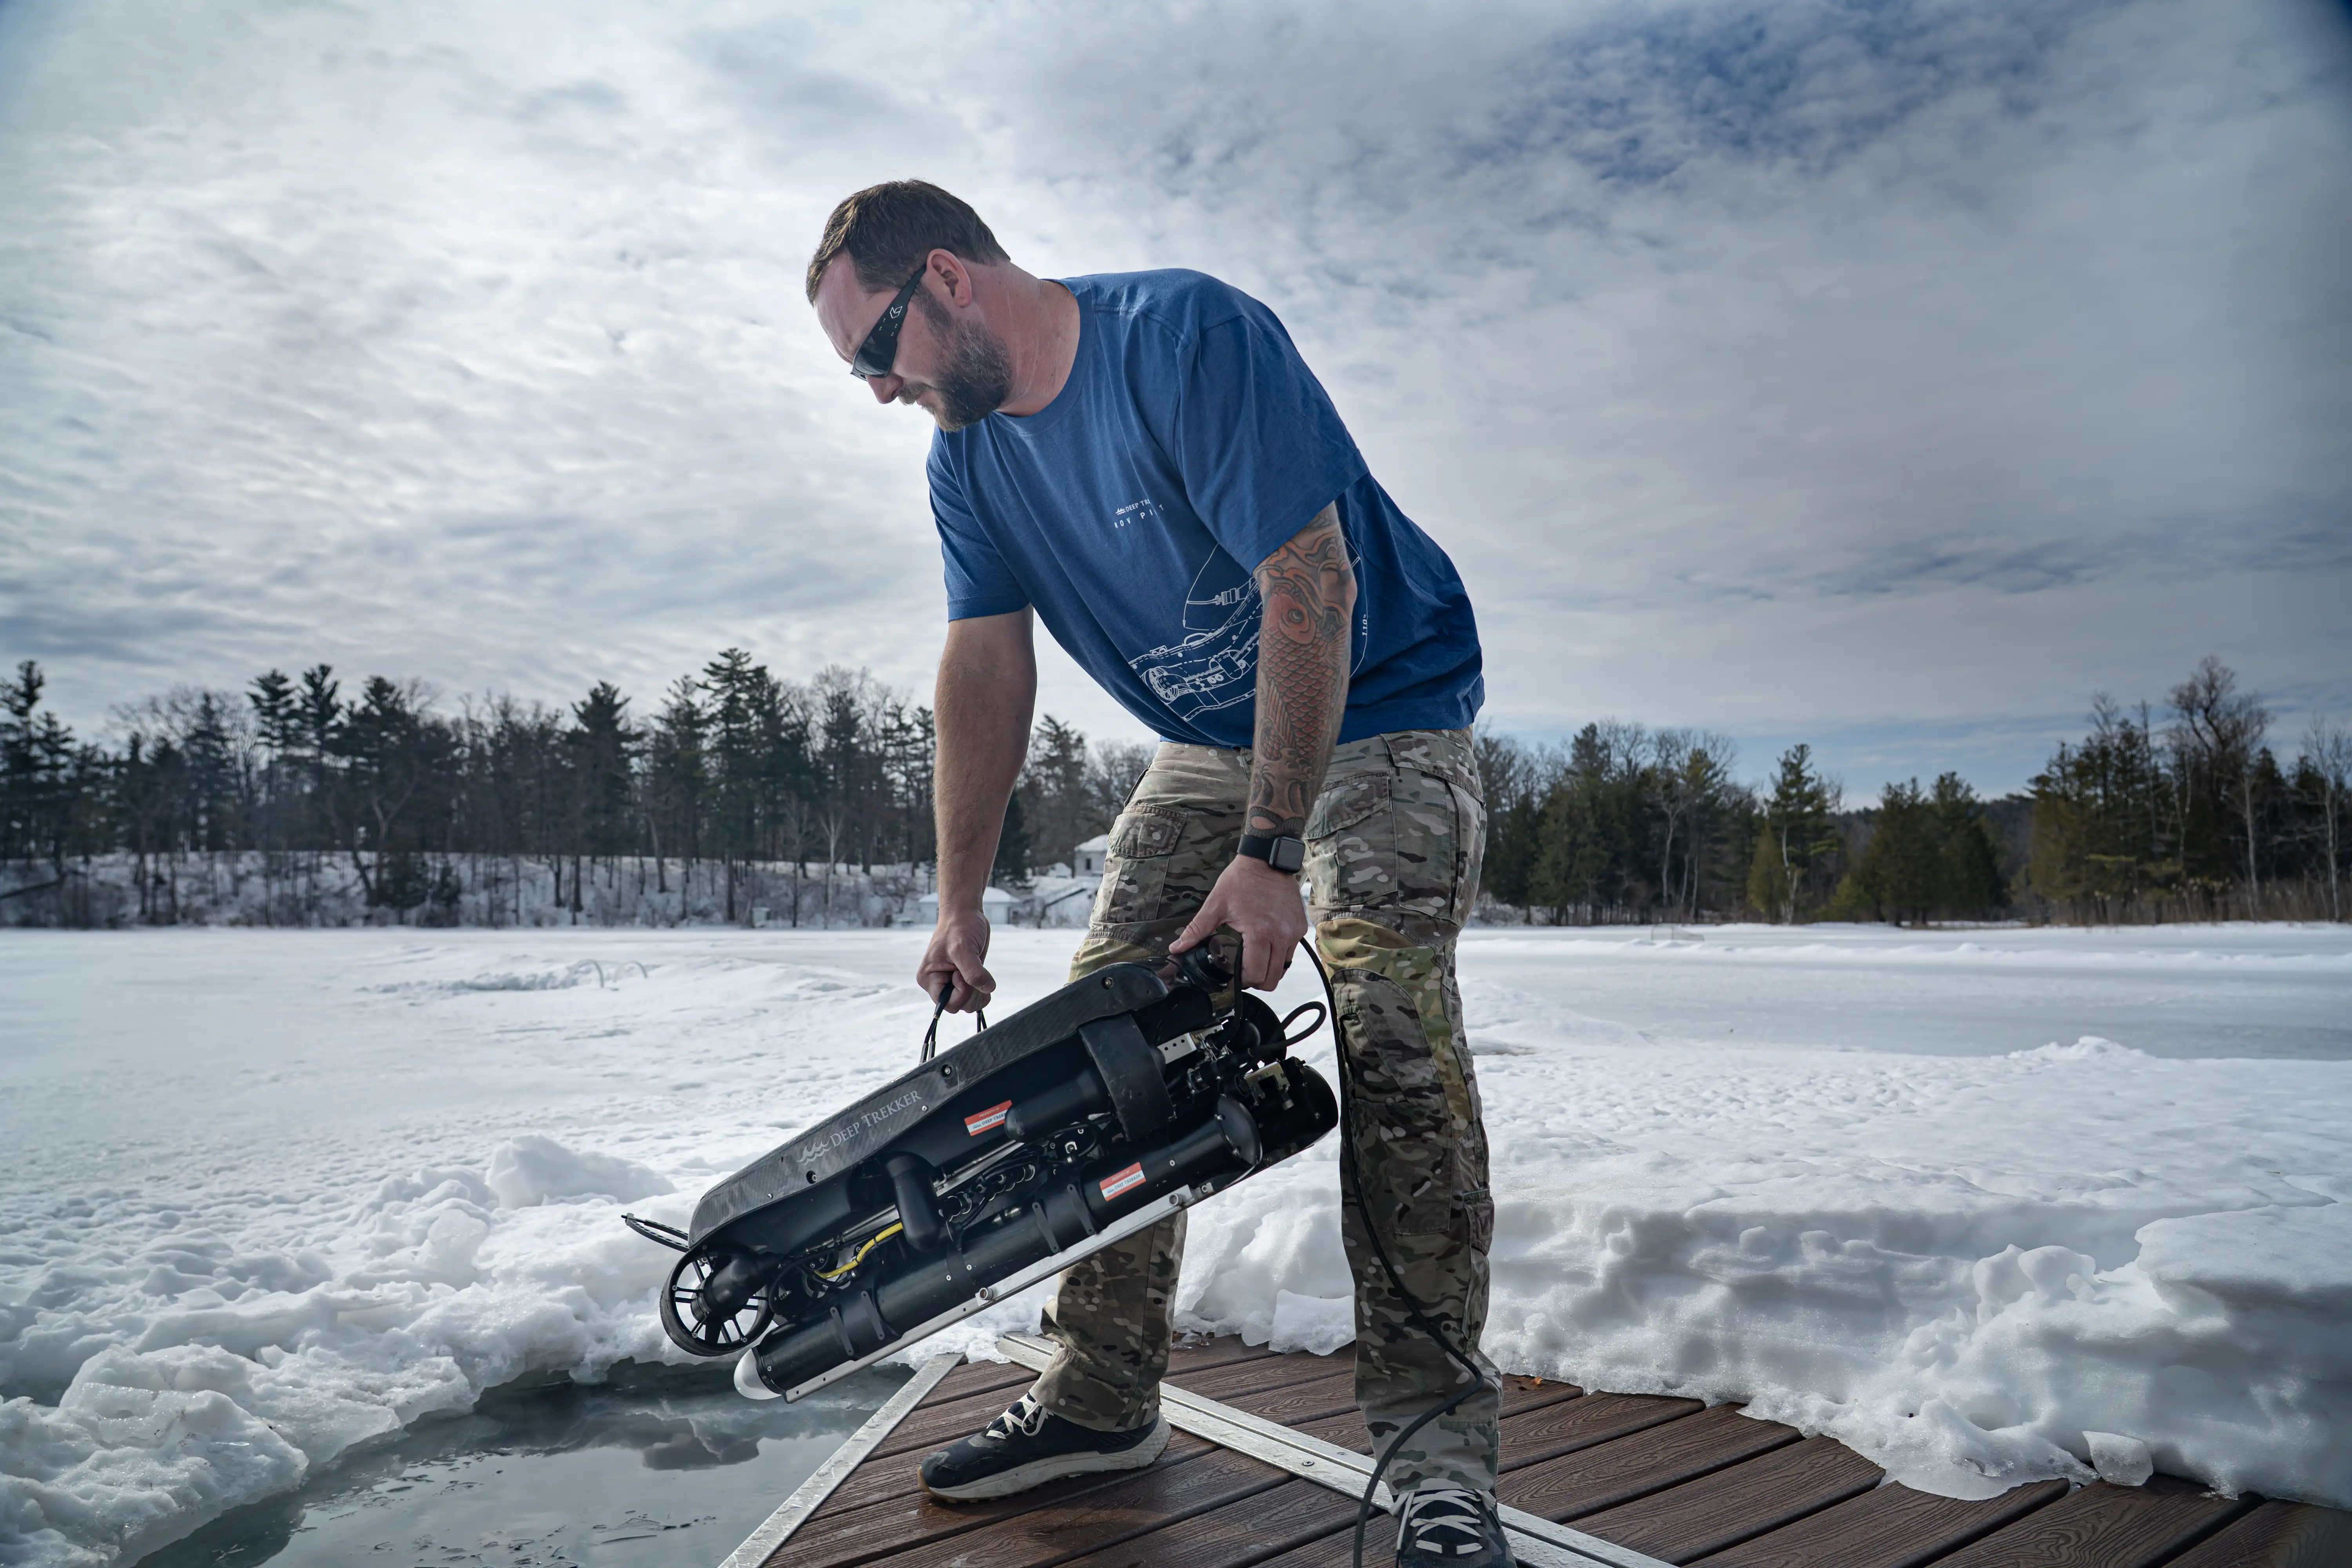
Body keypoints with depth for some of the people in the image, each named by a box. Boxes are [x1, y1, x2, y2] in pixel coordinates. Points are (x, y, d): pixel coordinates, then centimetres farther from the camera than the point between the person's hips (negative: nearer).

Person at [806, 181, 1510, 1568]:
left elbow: (1311, 585, -28)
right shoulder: (968, 456, 0)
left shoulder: (1189, 337, -24)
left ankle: (1435, 1442, -15)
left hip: (1379, 716, -7)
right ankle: (1105, 1399, 9)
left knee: (1391, 1026, -24)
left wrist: (1272, 850, -31)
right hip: (1211, 746, 7)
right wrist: (962, 905, -5)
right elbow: (986, 672, -1)